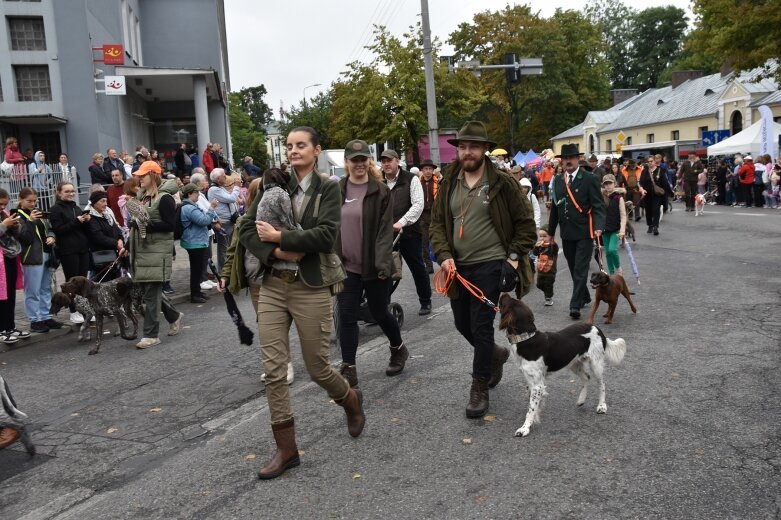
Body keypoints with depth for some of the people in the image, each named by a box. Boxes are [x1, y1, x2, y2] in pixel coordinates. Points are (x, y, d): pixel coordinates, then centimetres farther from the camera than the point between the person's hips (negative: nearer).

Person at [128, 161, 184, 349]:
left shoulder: (164, 198, -9)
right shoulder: (140, 197, 16)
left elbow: (170, 225, -15)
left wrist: (147, 224, -20)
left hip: (157, 252, -8)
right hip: (140, 250, 8)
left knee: (151, 293, -6)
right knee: (147, 290, 13)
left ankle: (151, 335, 1)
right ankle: (174, 316, 32)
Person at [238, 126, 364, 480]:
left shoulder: (328, 189, -2)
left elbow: (326, 235, -16)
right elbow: (247, 229, 0)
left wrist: (279, 237, -13)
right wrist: (277, 252, -15)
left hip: (312, 288, -3)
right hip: (272, 286, 4)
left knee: (317, 367, 6)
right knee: (273, 369, 1)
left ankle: (351, 400, 40)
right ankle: (286, 449, 15)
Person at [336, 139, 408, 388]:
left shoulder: (380, 191, -5)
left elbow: (385, 230, -11)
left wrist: (383, 263, -21)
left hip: (373, 266, -3)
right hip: (346, 266, 3)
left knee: (379, 312, 11)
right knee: (347, 316, 1)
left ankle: (398, 349, 38)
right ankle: (348, 369, 10)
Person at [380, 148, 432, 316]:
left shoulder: (411, 180, -3)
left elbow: (418, 205, -12)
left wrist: (401, 222, -23)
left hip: (409, 233, -3)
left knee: (418, 269, 8)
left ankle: (425, 302, 24)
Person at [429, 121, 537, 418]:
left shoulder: (501, 184, -6)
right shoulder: (449, 184, 6)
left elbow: (525, 222, -1)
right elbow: (437, 223, 8)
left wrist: (515, 255, -8)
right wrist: (444, 255, -5)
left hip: (490, 265, -5)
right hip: (458, 267, 5)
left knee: (481, 326, -4)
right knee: (462, 325, 15)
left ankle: (480, 388, 12)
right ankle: (496, 354, 43)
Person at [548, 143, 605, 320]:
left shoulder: (589, 179, -5)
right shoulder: (557, 181, 10)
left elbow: (598, 206, -10)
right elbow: (554, 208, 16)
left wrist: (598, 226, -25)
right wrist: (551, 232, 17)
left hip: (584, 233, -5)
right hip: (566, 234, 5)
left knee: (581, 269, -6)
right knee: (574, 269, 14)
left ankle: (575, 304, -5)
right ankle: (584, 297, 31)